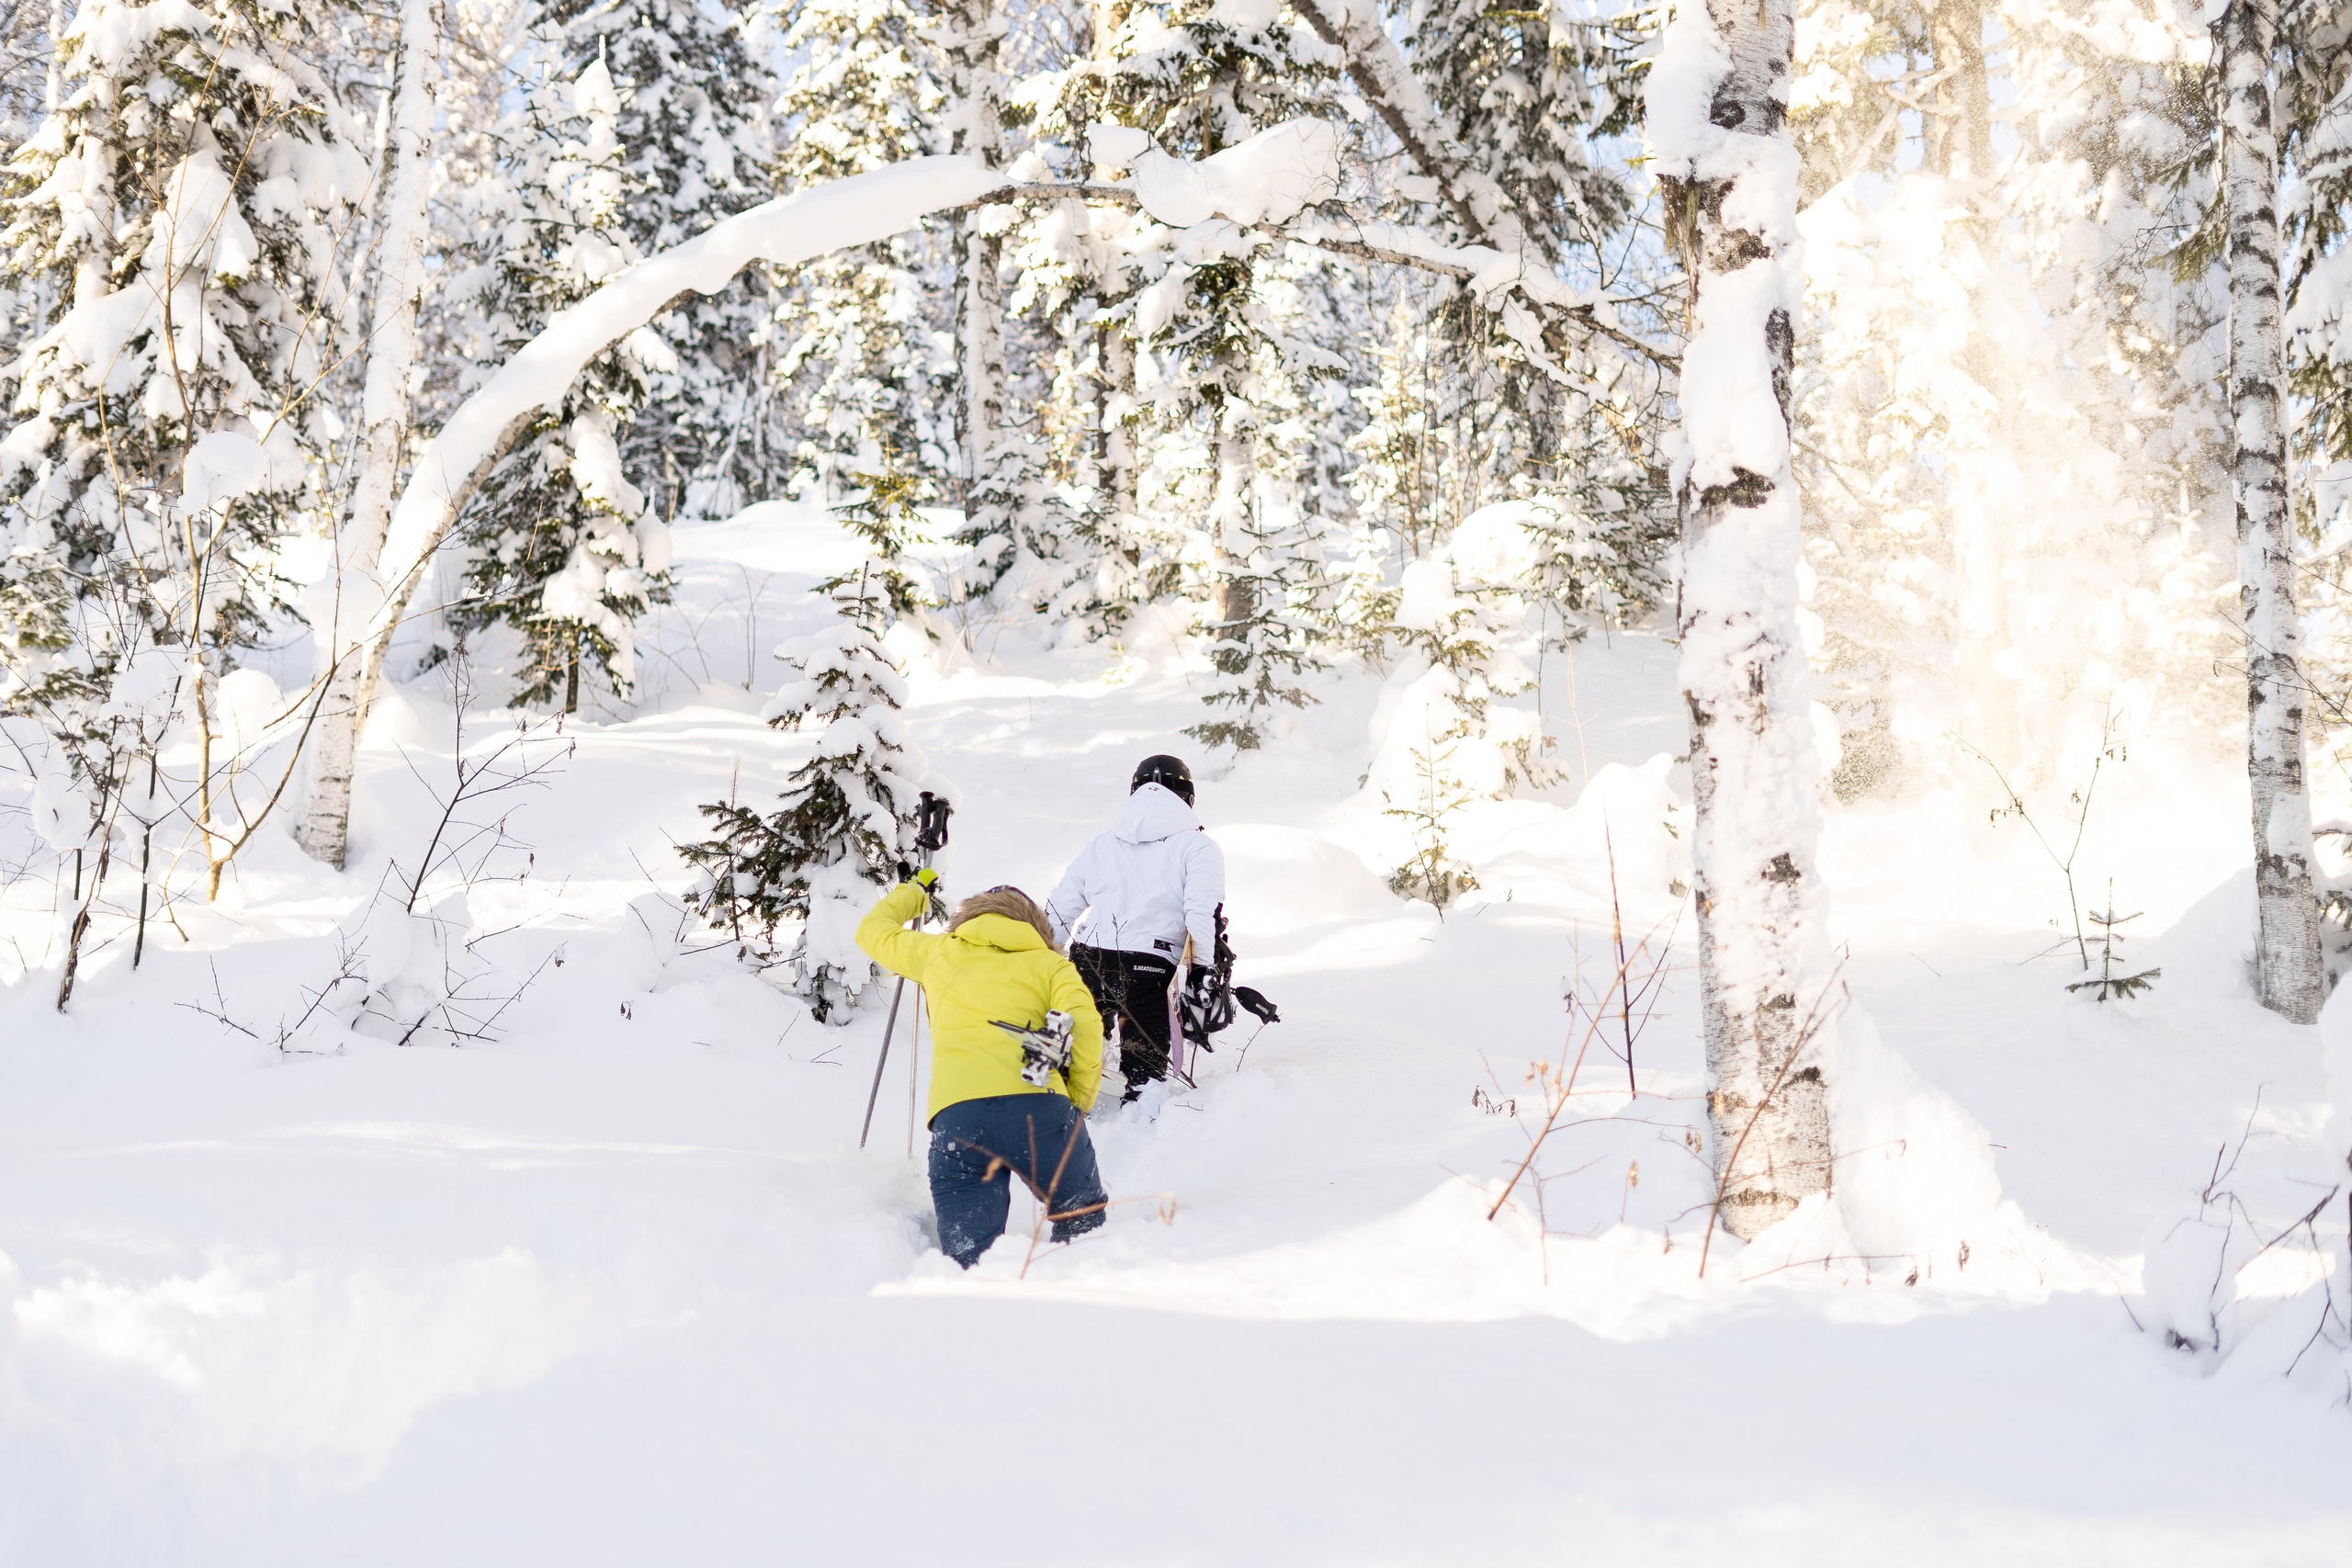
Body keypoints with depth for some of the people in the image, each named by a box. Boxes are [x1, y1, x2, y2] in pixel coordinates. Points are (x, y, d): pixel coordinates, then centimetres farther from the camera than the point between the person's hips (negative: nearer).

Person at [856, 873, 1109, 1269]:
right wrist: (1078, 1101, 12)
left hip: (955, 1116, 1)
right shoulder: (1049, 963, 20)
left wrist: (912, 892, 62)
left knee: (968, 1257, -4)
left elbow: (873, 931, 44)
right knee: (1082, 1221, 19)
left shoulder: (938, 952, 26)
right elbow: (1084, 1024, 1)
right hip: (1036, 1106, -1)